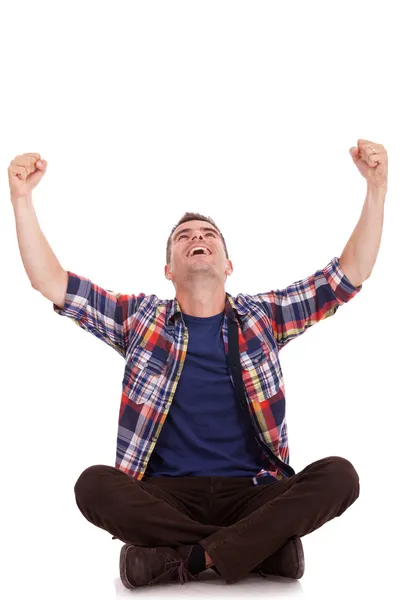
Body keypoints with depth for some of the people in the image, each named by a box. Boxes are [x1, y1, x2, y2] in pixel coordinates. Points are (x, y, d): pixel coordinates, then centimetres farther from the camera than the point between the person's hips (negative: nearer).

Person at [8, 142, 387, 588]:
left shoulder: (262, 316, 12)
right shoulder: (140, 318, 11)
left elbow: (352, 274, 9)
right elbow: (50, 282, 6)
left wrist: (376, 186, -1)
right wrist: (21, 198, -3)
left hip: (252, 493, 1)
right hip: (166, 495, 0)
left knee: (338, 475, -25)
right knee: (94, 484, -29)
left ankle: (185, 559, -25)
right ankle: (260, 544, -21)